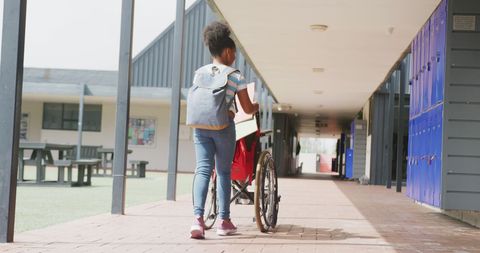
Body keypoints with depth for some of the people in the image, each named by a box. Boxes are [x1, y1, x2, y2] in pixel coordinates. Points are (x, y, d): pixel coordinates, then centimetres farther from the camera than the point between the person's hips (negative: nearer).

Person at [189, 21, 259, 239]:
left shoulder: (199, 73, 10)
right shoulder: (235, 76, -2)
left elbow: (193, 104, 15)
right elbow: (247, 109, 2)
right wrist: (257, 106, 23)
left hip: (200, 126, 3)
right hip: (223, 126, -3)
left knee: (202, 170, -1)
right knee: (223, 171, 7)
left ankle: (198, 218, -17)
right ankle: (223, 220, 13)